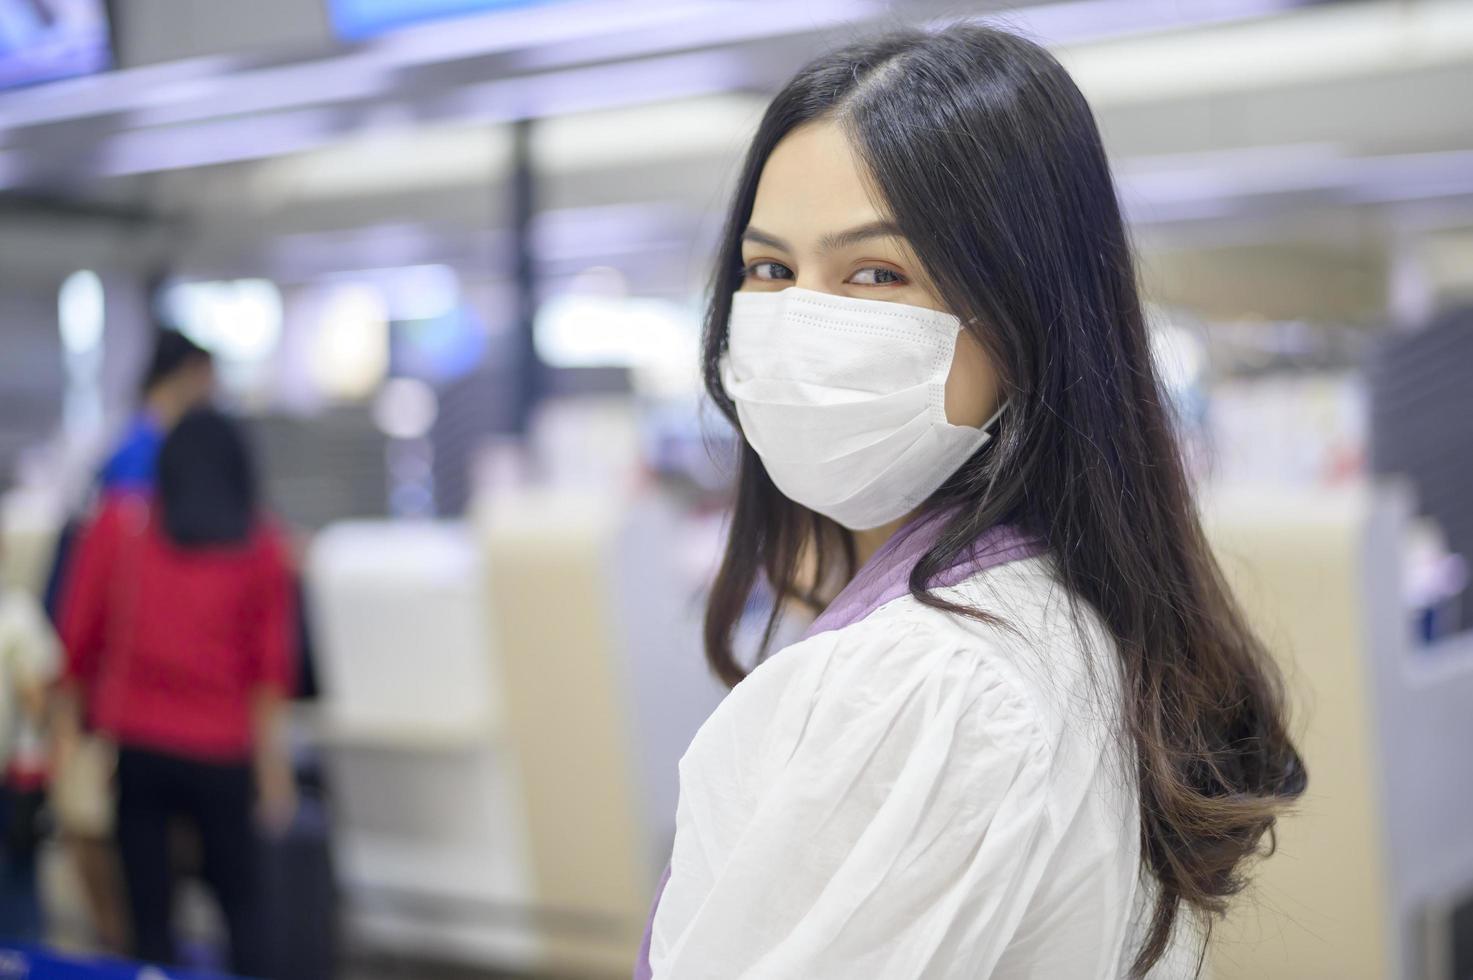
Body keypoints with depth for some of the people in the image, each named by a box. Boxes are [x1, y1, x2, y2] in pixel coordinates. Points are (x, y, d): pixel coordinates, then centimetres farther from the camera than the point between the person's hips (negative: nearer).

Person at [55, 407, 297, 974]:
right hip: (222, 751, 0)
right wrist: (272, 760, -1)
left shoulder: (117, 525, 3)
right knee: (241, 902, 12)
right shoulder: (263, 545, 2)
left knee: (150, 909, 6)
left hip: (131, 742, 0)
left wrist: (69, 722, 10)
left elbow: (77, 638, 3)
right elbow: (272, 663, -2)